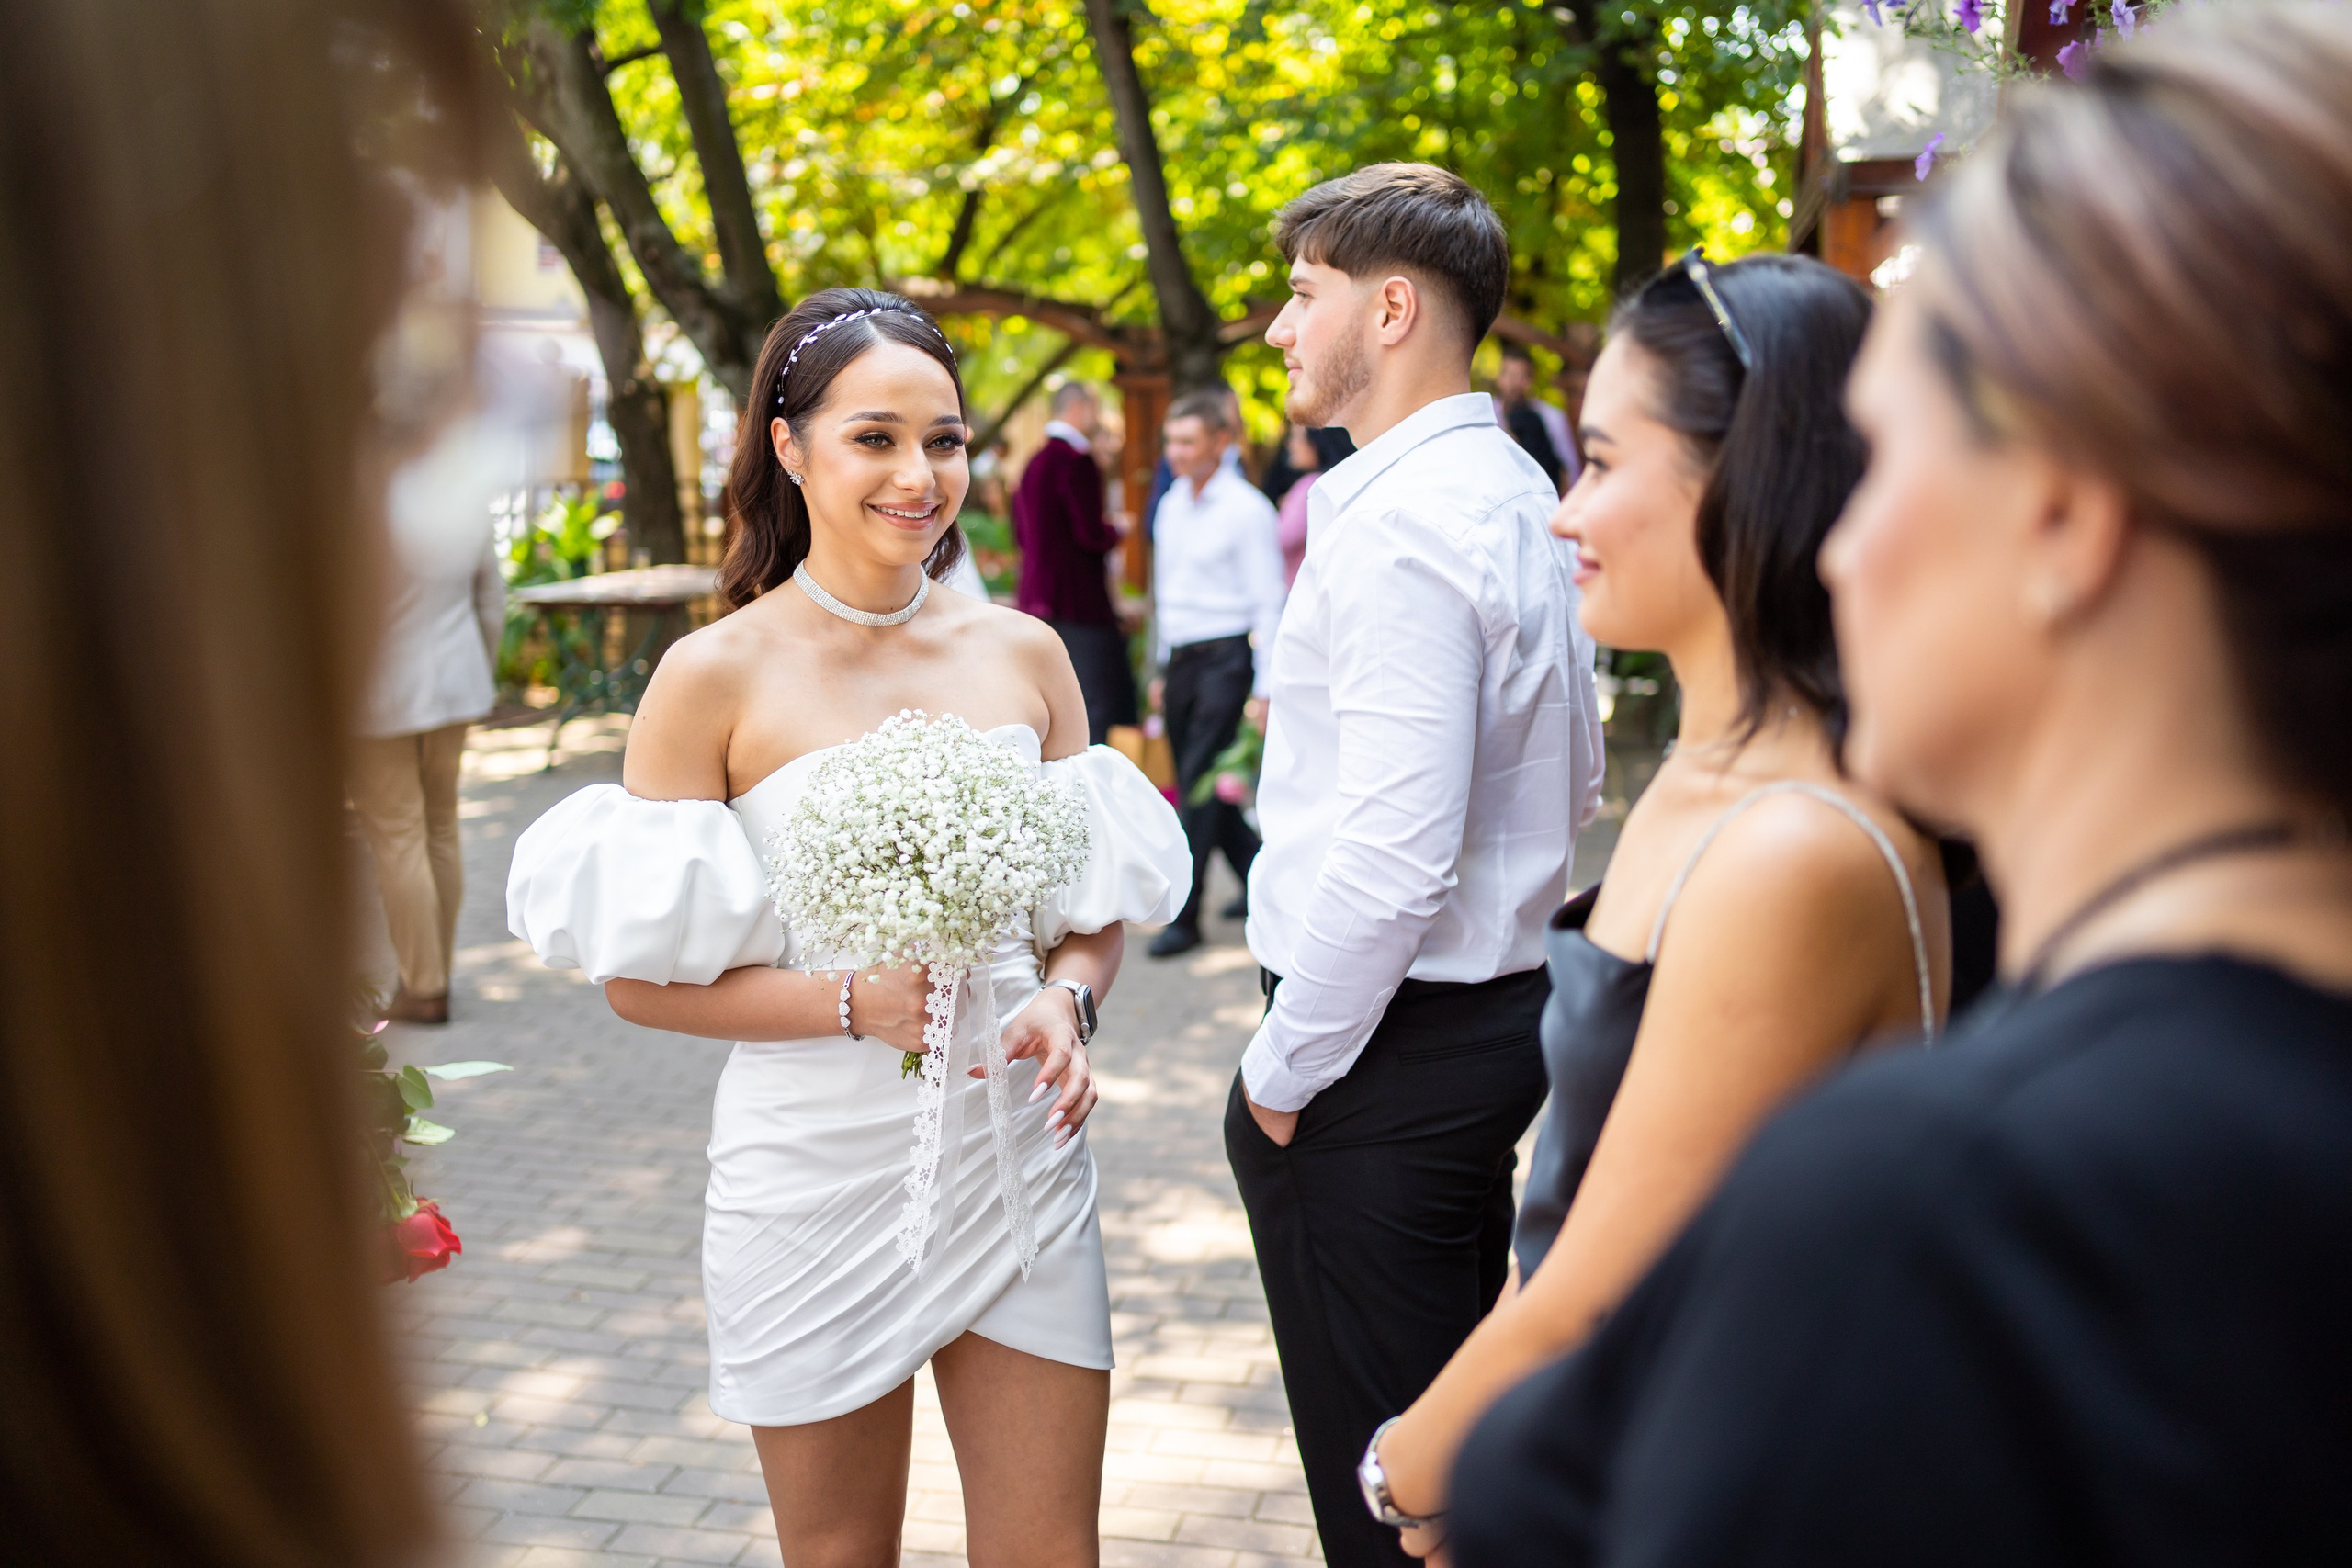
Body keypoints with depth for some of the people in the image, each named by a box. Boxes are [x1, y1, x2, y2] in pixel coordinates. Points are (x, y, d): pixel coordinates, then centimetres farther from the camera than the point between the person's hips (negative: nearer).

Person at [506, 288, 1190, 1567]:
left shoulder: (1023, 654, 3)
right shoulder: (718, 676, -8)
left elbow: (1097, 902, 11)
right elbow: (639, 977, -7)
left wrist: (1066, 1000, -10)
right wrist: (854, 1002, -20)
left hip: (1020, 1165, 3)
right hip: (819, 1181, -3)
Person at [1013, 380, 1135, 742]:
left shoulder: (1034, 463, 15)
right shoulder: (1077, 462, -14)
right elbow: (1091, 535, -20)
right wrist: (1115, 531, 2)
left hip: (1037, 600, 9)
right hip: (1079, 603, -9)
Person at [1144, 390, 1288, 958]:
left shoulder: (1246, 508, -9)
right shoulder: (1172, 505, 12)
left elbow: (1269, 603, -10)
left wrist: (1265, 690, -14)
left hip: (1225, 658, -8)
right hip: (1180, 659, 8)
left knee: (1199, 788, -8)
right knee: (1198, 787, 11)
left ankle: (1185, 917, -3)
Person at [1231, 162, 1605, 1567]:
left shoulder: (1398, 524, -21)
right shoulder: (1519, 495, 10)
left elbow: (1391, 859, -26)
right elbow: (1574, 786, 19)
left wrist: (1284, 1070, -15)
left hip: (1393, 1055, -10)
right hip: (1503, 1011, 10)